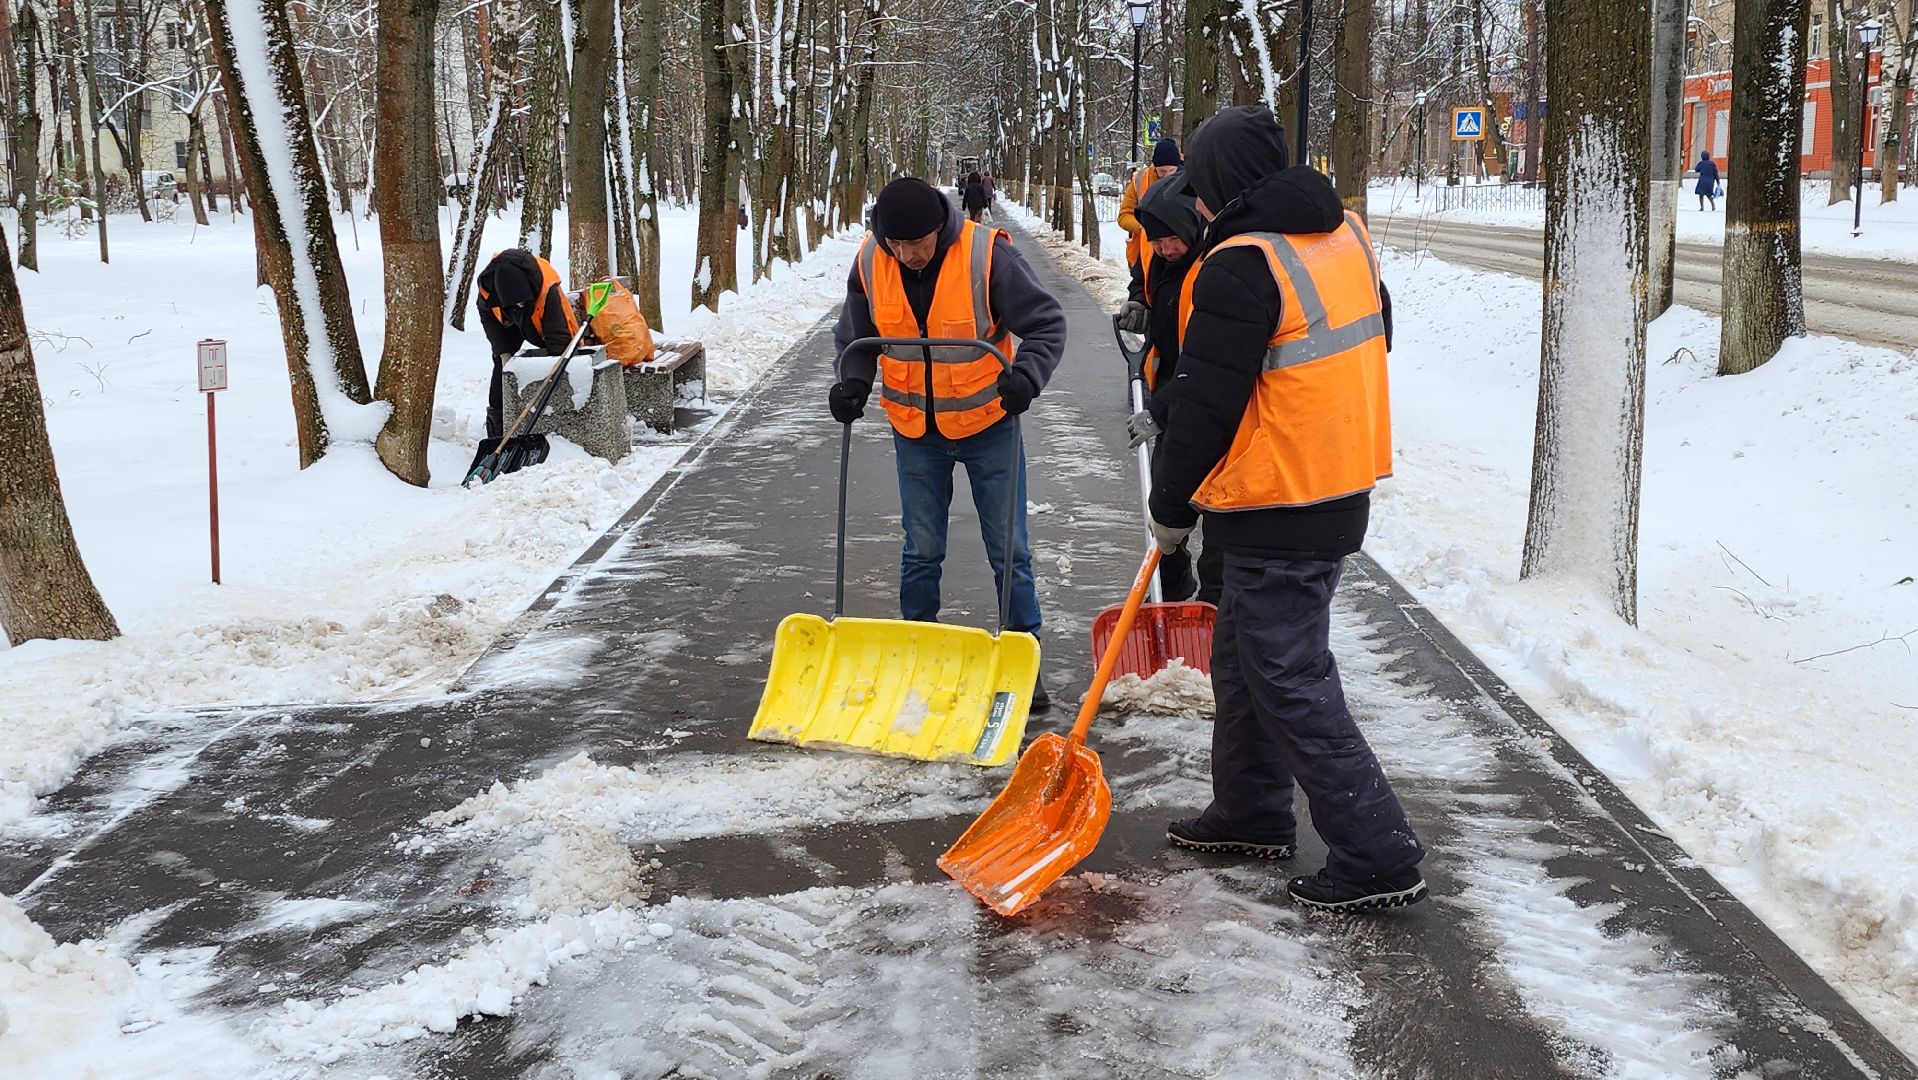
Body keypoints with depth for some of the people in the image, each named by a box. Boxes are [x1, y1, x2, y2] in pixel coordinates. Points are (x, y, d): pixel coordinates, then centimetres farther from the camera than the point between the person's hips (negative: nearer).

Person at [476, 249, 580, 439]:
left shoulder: (548, 289, -45)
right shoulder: (487, 286, -33)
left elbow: (558, 335, -39)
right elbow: (488, 318, -10)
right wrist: (502, 350, -17)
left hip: (546, 323, -3)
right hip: (511, 322, 3)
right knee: (502, 361, -9)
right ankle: (496, 414, -2)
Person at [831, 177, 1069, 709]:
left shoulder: (987, 253, -22)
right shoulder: (869, 262, -11)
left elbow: (1047, 323, -17)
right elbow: (856, 338, 5)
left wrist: (1026, 374, -34)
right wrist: (853, 384, -14)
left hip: (988, 425, -3)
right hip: (915, 430, 3)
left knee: (1009, 549, 3)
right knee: (921, 550, 11)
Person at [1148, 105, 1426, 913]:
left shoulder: (1240, 267, -21)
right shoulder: (1346, 234, 8)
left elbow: (1204, 405, -18)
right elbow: (1375, 336, 21)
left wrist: (1170, 506, -5)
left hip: (1278, 516, -10)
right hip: (1341, 490, 10)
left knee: (1291, 684, -2)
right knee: (1243, 660, 22)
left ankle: (1378, 857, 2)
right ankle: (1252, 813, 35)